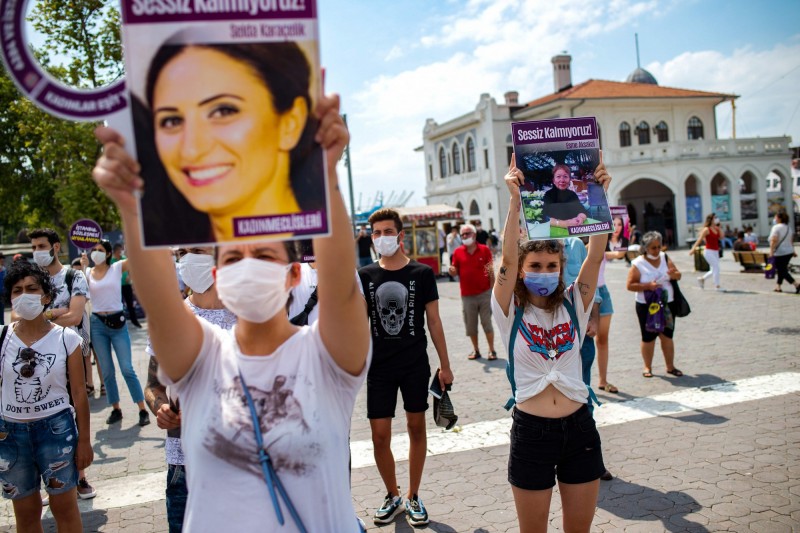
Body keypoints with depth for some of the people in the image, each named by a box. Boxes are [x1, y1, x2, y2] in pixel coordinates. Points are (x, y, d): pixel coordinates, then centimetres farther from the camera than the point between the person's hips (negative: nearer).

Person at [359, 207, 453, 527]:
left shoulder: (422, 273, -4)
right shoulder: (366, 276, 0)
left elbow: (434, 321, 0)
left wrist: (445, 365, 0)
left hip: (415, 366, -1)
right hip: (379, 368, 1)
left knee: (416, 427, 10)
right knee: (380, 436, 1)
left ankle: (413, 497, 27)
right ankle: (392, 495, 25)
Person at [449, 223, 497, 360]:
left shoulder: (484, 250, -1)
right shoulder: (458, 252, 2)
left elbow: (491, 271, 1)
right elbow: (455, 272, 5)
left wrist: (493, 289, -3)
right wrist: (452, 271, -18)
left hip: (484, 293, -2)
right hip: (467, 296, 2)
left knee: (487, 323, 4)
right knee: (471, 325, 8)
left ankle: (492, 350, 12)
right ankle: (476, 350, 20)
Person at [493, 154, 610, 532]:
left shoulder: (573, 305, 3)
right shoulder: (510, 311, -4)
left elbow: (596, 255, -9)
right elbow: (507, 258, -18)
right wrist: (516, 201, -29)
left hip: (579, 427, 3)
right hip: (531, 430, -2)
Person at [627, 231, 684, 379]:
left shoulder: (665, 258, 5)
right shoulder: (638, 264, -8)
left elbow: (678, 275, 9)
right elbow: (630, 285, -11)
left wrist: (674, 274, -14)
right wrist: (648, 286, -23)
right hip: (646, 306, -3)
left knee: (667, 336, 7)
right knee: (648, 337, 5)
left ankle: (670, 366, 19)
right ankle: (647, 367, 19)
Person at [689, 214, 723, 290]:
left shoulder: (716, 229, 10)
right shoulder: (706, 229, -10)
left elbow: (721, 237, -2)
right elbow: (699, 239, -11)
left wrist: (719, 228, -2)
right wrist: (693, 249, -15)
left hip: (715, 252, 8)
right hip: (709, 251, -8)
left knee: (714, 270, 11)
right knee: (716, 267, -11)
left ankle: (702, 278, 30)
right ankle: (717, 285, -1)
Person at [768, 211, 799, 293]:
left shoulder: (776, 227, -12)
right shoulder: (788, 227, 13)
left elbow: (774, 241, -20)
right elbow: (791, 241, 19)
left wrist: (771, 252, -23)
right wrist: (793, 251, 24)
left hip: (780, 253, -8)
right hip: (789, 252, 8)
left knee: (782, 271, -6)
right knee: (782, 270, 16)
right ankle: (778, 286, 20)